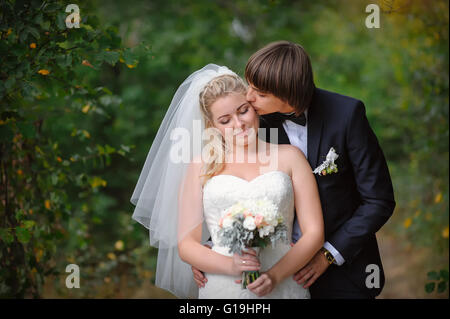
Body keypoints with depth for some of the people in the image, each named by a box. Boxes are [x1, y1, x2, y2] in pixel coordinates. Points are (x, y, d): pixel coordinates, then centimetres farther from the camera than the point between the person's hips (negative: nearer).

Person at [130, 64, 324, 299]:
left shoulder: (289, 157, 7)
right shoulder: (201, 166, 7)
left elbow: (314, 232, 1)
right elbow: (186, 245, 2)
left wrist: (275, 275, -14)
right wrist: (231, 265, -16)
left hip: (284, 286, 0)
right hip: (223, 288, 0)